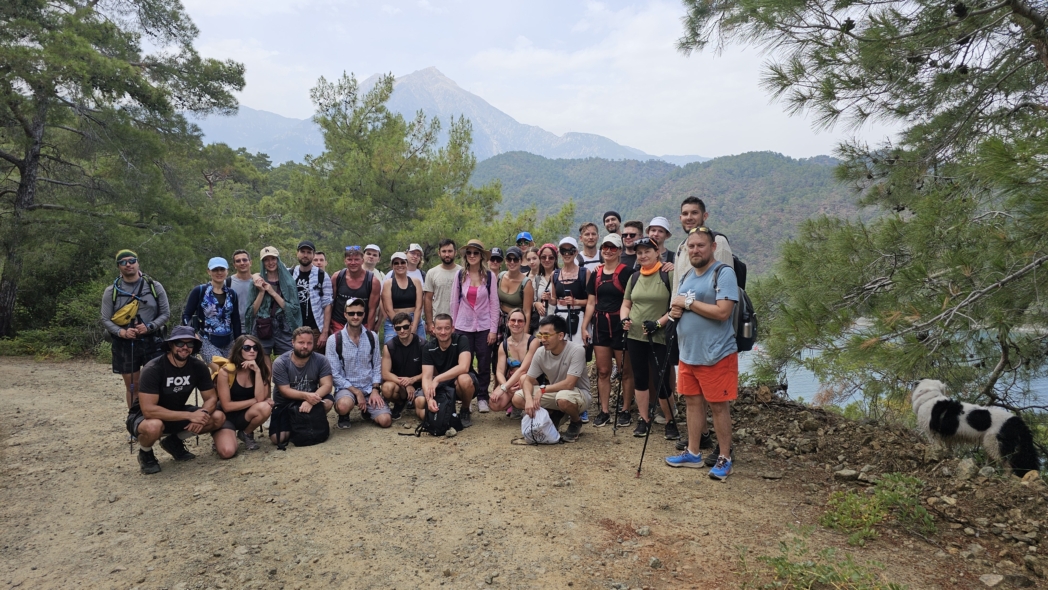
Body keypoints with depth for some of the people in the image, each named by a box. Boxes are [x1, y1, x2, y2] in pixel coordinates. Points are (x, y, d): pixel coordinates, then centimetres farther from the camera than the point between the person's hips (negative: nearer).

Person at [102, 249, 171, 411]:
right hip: (125, 344, 1)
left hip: (152, 342, -1)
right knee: (132, 385, 10)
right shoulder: (111, 291, 1)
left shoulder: (155, 287, 1)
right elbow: (106, 320, 0)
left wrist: (149, 327, -14)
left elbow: (165, 313, 1)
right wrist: (122, 332, -17)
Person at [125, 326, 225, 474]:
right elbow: (148, 410, -33)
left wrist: (202, 415, -29)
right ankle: (145, 454, -3)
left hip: (178, 414, 5)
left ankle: (175, 442, 9)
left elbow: (211, 398, -6)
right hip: (143, 417, -5)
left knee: (218, 417, -14)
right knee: (154, 426, -40)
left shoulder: (198, 367, -12)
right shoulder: (153, 369, -27)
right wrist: (190, 415, -34)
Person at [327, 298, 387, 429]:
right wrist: (357, 392, -14)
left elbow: (377, 366, 5)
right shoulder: (335, 340, -9)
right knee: (344, 406, -38)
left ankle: (367, 411, 19)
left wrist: (375, 390, -8)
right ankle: (343, 416, 1)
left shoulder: (372, 337, 2)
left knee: (386, 421, -17)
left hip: (370, 388, 3)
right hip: (346, 387, -3)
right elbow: (335, 374, -9)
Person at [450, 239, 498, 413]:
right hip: (463, 326, 1)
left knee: (484, 364, 4)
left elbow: (494, 303, -1)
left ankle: (482, 398, 16)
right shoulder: (460, 275, 2)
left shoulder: (490, 276, -1)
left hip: (484, 326, -1)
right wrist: (453, 326, 6)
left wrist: (493, 329, -5)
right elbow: (454, 302, 6)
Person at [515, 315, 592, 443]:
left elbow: (569, 384, -31)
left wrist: (543, 389, -21)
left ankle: (576, 422, -5)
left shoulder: (576, 350, -26)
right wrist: (529, 399, -26)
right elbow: (528, 380, -5)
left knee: (563, 398, -40)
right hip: (555, 392, 5)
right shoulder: (540, 353, -11)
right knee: (517, 398, -11)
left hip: (579, 394, -5)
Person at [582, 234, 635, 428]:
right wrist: (584, 326, 9)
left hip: (620, 324, -5)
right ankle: (604, 411, 16)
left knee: (625, 371, 3)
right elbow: (591, 303, 14)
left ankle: (625, 410, 15)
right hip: (600, 325, 5)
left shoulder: (626, 272, -5)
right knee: (603, 371, 8)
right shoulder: (596, 274, 11)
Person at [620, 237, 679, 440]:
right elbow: (626, 304, 18)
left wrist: (659, 323, -18)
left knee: (660, 381, -5)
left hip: (659, 338, -6)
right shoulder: (634, 278, 12)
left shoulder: (668, 275, -7)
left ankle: (671, 422, 14)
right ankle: (644, 419, 23)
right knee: (640, 378, 11)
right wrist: (624, 318, -2)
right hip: (635, 336, 6)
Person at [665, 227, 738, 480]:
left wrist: (688, 302, -16)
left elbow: (722, 312, -23)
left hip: (716, 355, -8)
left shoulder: (724, 273, -13)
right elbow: (680, 308, 22)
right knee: (693, 401, 14)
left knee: (718, 405, 2)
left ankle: (724, 458, 15)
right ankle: (693, 453, 25)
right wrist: (675, 310, -2)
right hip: (688, 353, 8)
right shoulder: (687, 276, 13)